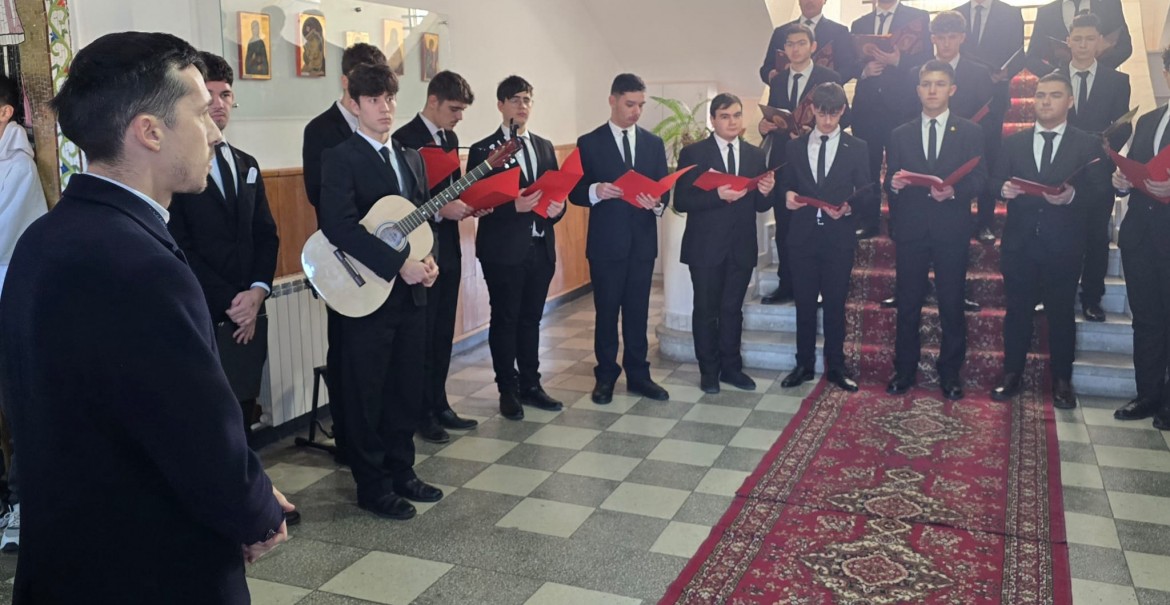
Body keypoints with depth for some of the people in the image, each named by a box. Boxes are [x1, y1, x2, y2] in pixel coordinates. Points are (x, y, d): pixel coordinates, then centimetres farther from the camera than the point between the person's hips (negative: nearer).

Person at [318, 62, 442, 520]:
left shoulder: (411, 159, 14)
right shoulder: (340, 159, -8)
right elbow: (338, 226, -21)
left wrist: (430, 260, -3)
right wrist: (399, 265, -24)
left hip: (410, 293, 7)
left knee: (407, 389, 14)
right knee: (366, 394, 4)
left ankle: (401, 472, 28)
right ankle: (372, 486, 16)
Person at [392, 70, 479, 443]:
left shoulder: (450, 138, 13)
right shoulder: (405, 139, -12)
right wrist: (440, 209, -24)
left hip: (449, 248, 8)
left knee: (443, 333, 14)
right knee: (423, 334, 2)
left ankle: (439, 404, 25)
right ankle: (422, 413, 14)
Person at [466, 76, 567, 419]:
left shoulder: (545, 147, 14)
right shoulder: (483, 150, -3)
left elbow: (556, 191, 15)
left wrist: (557, 208, -7)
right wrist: (514, 207, -22)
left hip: (541, 246, 5)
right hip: (504, 249, -5)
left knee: (531, 319, 13)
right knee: (505, 320, 4)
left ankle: (530, 385, 24)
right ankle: (508, 391, 15)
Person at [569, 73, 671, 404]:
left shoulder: (654, 143, 10)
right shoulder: (589, 143, 0)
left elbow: (664, 190, 7)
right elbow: (575, 192, -3)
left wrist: (657, 203, -16)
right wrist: (596, 191, -23)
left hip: (643, 240, 3)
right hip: (606, 241, -3)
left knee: (638, 311, 9)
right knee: (606, 311, 5)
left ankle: (638, 374, 19)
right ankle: (606, 376, 17)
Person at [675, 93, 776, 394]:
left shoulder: (755, 154, 7)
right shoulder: (693, 153, -5)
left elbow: (759, 206, 7)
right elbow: (681, 201, -12)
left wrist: (765, 192, -16)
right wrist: (718, 195, -24)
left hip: (741, 247, 3)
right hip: (706, 246, -3)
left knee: (733, 309, 13)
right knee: (706, 310, 7)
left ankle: (731, 367, 25)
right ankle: (709, 371, 19)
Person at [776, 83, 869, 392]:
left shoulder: (857, 148, 4)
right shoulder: (795, 146, 9)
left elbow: (865, 192, 2)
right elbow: (786, 184, 11)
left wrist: (848, 207, -18)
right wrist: (788, 195, -11)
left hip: (838, 236, -1)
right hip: (803, 235, 2)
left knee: (835, 304, 5)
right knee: (804, 303, 7)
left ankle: (835, 367, 16)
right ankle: (804, 365, 18)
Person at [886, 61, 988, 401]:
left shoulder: (970, 132, 7)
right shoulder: (900, 135, 12)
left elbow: (979, 178, -2)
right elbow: (890, 182, 7)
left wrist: (954, 190, -22)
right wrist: (894, 183, -17)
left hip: (952, 231, -1)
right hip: (911, 230, 1)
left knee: (952, 306, 4)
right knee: (908, 305, 5)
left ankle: (950, 374, 16)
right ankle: (904, 371, 16)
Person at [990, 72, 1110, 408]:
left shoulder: (1087, 145, 4)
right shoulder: (1014, 142, 11)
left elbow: (1100, 189, -4)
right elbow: (996, 182, 3)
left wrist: (1073, 196, -23)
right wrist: (1004, 189, -19)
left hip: (1063, 245, -2)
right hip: (1020, 242, 2)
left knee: (1061, 314, 7)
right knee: (1017, 311, 8)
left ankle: (1062, 381, 18)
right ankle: (1012, 375, 19)